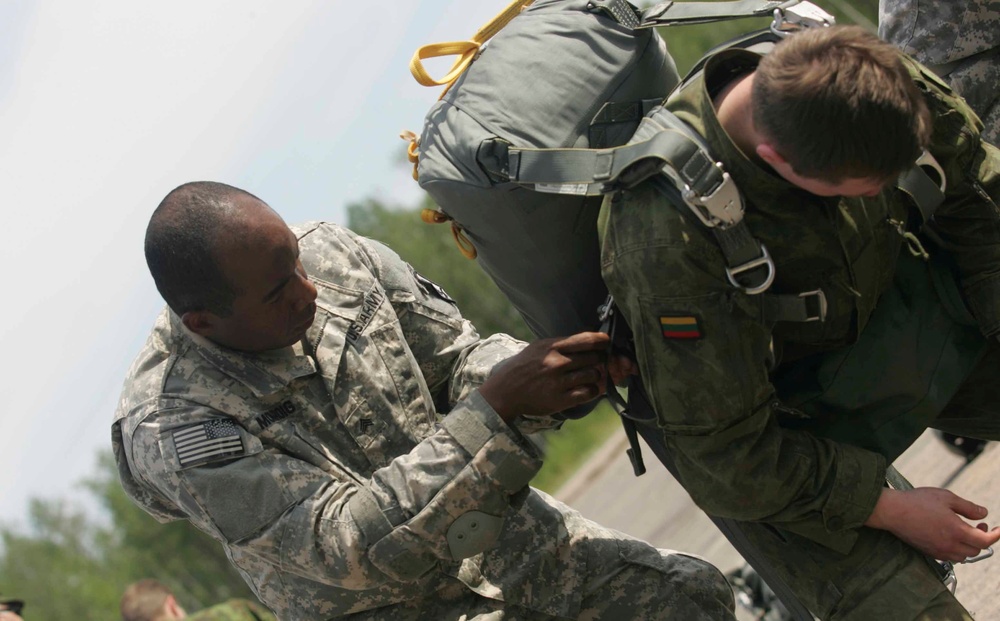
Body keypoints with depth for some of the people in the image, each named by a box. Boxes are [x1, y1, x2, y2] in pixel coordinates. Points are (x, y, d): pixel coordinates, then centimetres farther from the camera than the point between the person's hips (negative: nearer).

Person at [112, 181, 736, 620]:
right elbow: (352, 548, -31)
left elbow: (458, 357, 1)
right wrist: (499, 407, -37)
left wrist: (535, 379, -24)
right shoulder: (171, 429, -26)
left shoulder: (334, 256, -10)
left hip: (499, 536, 6)